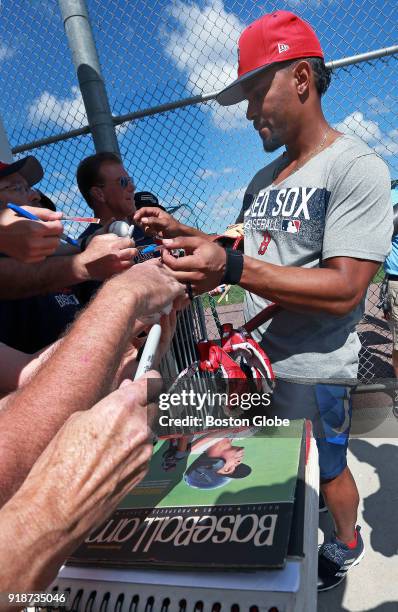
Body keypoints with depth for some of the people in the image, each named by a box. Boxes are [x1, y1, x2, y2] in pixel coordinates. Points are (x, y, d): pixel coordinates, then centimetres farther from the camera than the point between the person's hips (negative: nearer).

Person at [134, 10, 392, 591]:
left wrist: (231, 268, -35)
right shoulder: (264, 178, 9)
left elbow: (344, 291, -25)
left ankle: (346, 544, 47)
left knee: (327, 471, 17)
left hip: (312, 371, -6)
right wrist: (181, 232, 3)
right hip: (255, 356, 7)